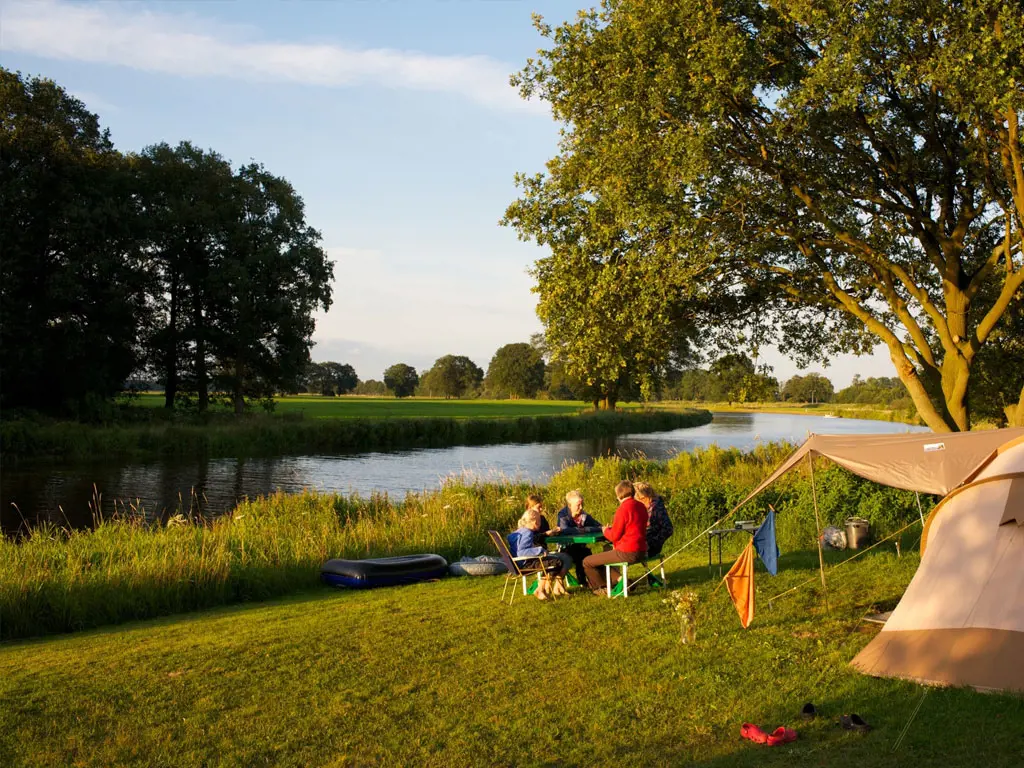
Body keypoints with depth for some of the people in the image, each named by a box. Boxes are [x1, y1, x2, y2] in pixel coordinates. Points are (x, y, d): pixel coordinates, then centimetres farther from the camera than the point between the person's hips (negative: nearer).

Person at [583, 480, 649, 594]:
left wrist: (606, 531, 7)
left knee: (587, 562, 3)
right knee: (606, 551, 31)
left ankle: (602, 588, 22)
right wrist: (614, 528, 17)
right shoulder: (641, 506, 7)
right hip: (641, 552, 9)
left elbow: (614, 536, -14)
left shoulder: (623, 509, -17)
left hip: (626, 554, -9)